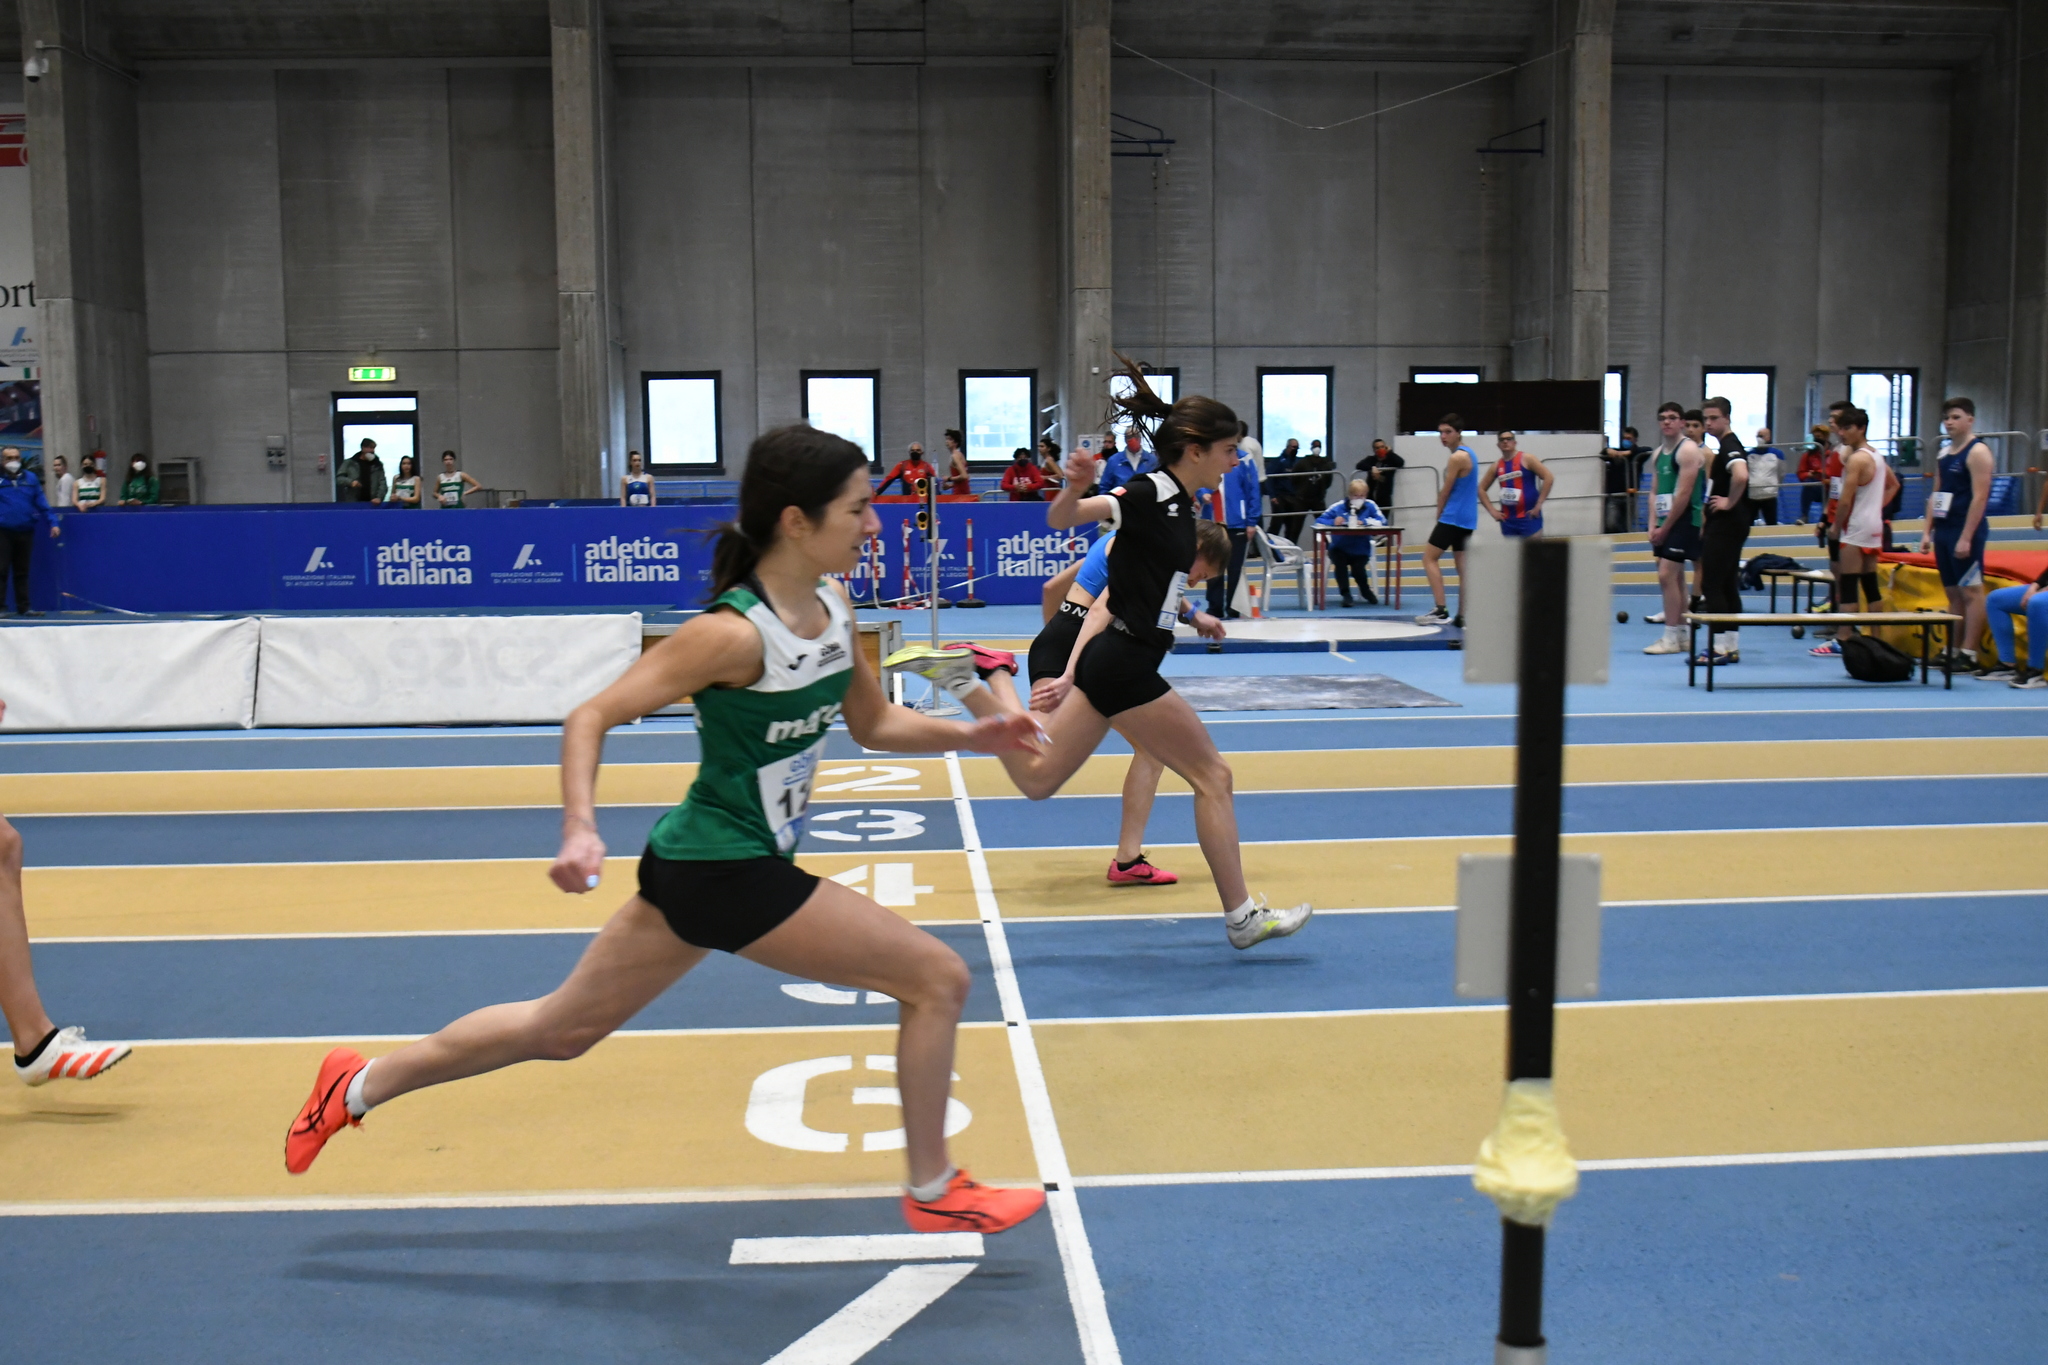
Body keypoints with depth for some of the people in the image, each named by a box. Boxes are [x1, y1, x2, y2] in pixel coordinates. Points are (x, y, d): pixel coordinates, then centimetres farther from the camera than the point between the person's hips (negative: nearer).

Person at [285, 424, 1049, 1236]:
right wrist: (580, 829, -32)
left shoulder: (832, 611, 2)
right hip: (725, 869, -9)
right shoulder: (736, 632, -23)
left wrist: (969, 736, -1)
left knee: (563, 1028, 20)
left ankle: (360, 1087, 36)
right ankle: (934, 1193, 12)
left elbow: (875, 724, 14)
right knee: (937, 978, -6)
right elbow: (592, 718, -19)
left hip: (698, 864, 9)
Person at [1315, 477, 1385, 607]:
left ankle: (1366, 592, 11)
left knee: (1357, 568, -24)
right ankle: (1346, 595, -13)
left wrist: (1364, 522, -21)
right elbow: (1319, 521, -9)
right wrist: (1333, 522, -27)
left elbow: (1382, 521, -11)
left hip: (1360, 550, 0)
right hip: (1340, 548, 0)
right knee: (1340, 562, -31)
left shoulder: (1370, 505, -2)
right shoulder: (1338, 506, -5)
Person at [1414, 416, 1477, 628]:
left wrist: (1438, 515, 4)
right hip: (1467, 520, 9)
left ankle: (1440, 610, -11)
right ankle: (1463, 617, 5)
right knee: (1462, 566, 7)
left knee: (1429, 558, -4)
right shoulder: (1468, 453, 16)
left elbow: (1445, 492, -9)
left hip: (1452, 517, -9)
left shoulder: (1457, 458, -14)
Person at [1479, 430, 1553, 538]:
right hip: (1507, 519, 5)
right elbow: (1481, 488, 19)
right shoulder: (1497, 466, 10)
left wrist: (1539, 504, -13)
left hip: (1529, 517, -5)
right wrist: (1492, 510, 7)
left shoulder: (1526, 459, -4)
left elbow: (1548, 478, -11)